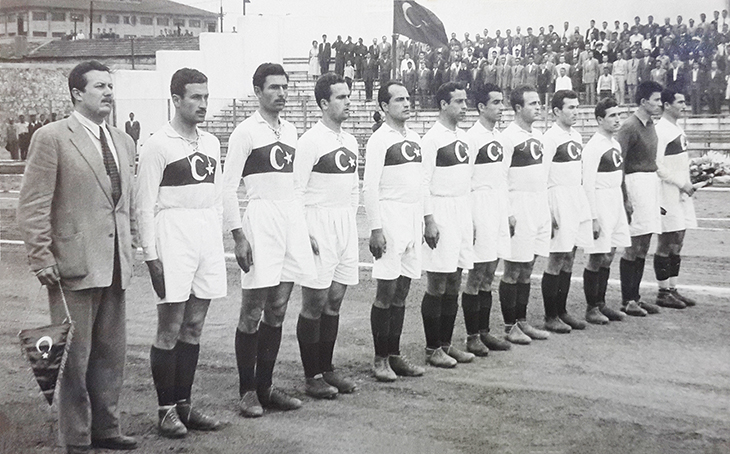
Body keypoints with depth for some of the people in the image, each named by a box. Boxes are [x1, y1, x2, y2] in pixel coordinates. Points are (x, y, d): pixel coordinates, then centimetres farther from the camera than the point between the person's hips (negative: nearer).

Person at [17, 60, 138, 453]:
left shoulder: (123, 142, 14)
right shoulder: (52, 138, -6)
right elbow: (33, 206, -8)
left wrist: (129, 246, 15)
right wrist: (41, 259, -13)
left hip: (114, 265, 7)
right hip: (74, 265, -7)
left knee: (111, 352, 14)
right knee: (75, 355, 1)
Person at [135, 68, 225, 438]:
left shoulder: (211, 143, 13)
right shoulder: (158, 145, -7)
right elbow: (144, 205, -8)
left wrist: (218, 241, 13)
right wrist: (151, 255, -13)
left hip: (208, 239, 6)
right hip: (174, 238, -6)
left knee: (194, 328, 10)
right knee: (170, 330, -3)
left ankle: (184, 403, 18)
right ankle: (166, 409, 6)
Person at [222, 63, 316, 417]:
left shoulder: (290, 131, 14)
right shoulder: (246, 132, -6)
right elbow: (228, 187, -8)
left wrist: (304, 229, 15)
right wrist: (238, 236, -14)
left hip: (292, 218, 7)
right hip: (261, 219, -7)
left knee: (277, 311, 9)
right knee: (253, 311, -2)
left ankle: (265, 387, 17)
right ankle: (247, 391, 7)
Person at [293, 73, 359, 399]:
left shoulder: (350, 142, 14)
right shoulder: (311, 140, -10)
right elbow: (295, 191, -13)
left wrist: (350, 222, 16)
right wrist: (305, 234, -16)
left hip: (346, 225, 8)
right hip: (319, 224, -7)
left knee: (335, 300, 11)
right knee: (315, 302, -3)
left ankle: (326, 368, 20)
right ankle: (312, 376, 4)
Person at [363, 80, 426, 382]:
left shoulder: (415, 139, 15)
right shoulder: (379, 140, -8)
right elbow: (370, 188, -12)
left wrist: (422, 222, 15)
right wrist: (375, 229, -17)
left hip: (413, 221, 7)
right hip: (390, 218, -7)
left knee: (402, 292, 10)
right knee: (386, 291, -5)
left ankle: (394, 355, 16)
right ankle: (380, 359, 2)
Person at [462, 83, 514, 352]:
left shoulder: (498, 137, 15)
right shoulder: (472, 137, -10)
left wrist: (508, 214, 18)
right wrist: (468, 220, -17)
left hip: (498, 210, 8)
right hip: (480, 210, -8)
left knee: (489, 276, 12)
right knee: (476, 275, -4)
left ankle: (484, 332, 18)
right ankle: (472, 337, 2)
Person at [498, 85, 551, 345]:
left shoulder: (538, 135, 14)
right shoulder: (509, 136, -11)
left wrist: (547, 208, 17)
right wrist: (506, 214, -18)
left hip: (540, 206, 8)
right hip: (519, 207, -8)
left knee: (527, 269, 13)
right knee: (513, 270, -2)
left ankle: (522, 321, 20)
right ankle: (509, 326, 5)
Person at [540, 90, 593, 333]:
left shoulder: (576, 136, 15)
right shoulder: (551, 138, -11)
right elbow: (541, 177, -14)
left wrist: (582, 202, 18)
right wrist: (548, 213, -18)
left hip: (578, 200, 8)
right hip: (559, 197, -8)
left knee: (569, 259, 12)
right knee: (556, 260, -5)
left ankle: (562, 311, 20)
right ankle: (550, 317, 2)